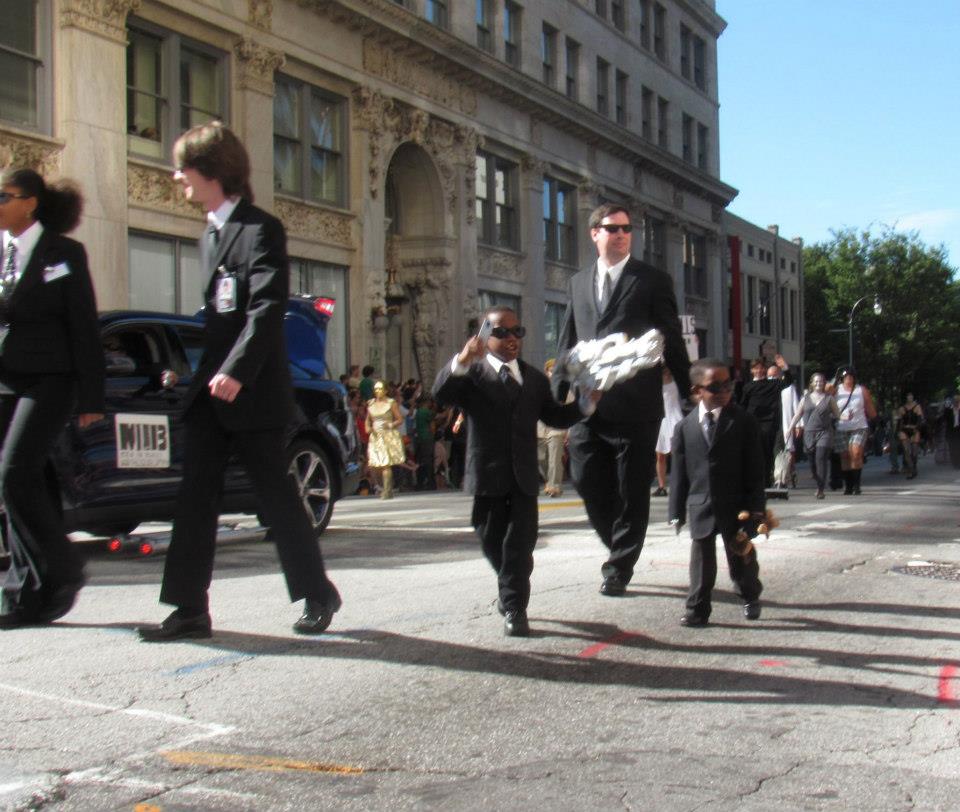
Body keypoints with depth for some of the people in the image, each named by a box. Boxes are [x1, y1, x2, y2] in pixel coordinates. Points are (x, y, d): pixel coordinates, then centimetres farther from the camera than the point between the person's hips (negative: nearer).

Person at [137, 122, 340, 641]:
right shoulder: (210, 234, 18)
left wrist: (236, 371, -27)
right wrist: (201, 373, 16)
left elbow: (268, 308, -19)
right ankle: (189, 609, 5)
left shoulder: (261, 229, -9)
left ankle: (317, 593, 18)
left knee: (277, 496, 2)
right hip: (210, 390, 8)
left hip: (253, 392, -8)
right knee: (195, 496, 2)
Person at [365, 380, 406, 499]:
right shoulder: (371, 404, 12)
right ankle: (383, 487, 17)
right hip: (375, 436, 4)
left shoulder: (391, 403, 1)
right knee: (377, 465, -1)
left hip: (389, 436, -4)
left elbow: (400, 420, 1)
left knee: (386, 464, -13)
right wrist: (368, 428, 3)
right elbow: (368, 419, 23)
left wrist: (391, 425, -16)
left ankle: (387, 491, -11)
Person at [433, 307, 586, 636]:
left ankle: (514, 607, 5)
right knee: (492, 540, 11)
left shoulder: (535, 378, 15)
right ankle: (510, 588, 35)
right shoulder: (473, 374, -1)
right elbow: (441, 393, -20)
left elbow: (555, 416, 17)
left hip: (523, 474, 2)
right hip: (488, 474, -2)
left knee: (520, 541, -2)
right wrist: (461, 361, -38)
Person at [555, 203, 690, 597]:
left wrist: (689, 396, 2)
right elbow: (567, 345, 17)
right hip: (588, 405, 4)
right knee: (588, 481, 4)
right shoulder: (579, 282, 15)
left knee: (632, 491, 3)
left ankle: (620, 567, 16)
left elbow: (673, 342, 3)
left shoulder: (653, 280, 3)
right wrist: (558, 401, 13)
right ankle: (619, 547, 27)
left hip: (635, 405, -4)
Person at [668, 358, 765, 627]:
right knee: (701, 560, 5)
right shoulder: (685, 427, 1)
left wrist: (756, 506, -9)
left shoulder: (744, 422, -4)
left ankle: (750, 596, 38)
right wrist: (677, 511, 2)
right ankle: (697, 609, 14)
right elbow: (679, 471, 4)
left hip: (736, 506, -1)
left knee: (742, 557, 13)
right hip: (701, 506, 1)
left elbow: (754, 469, -4)